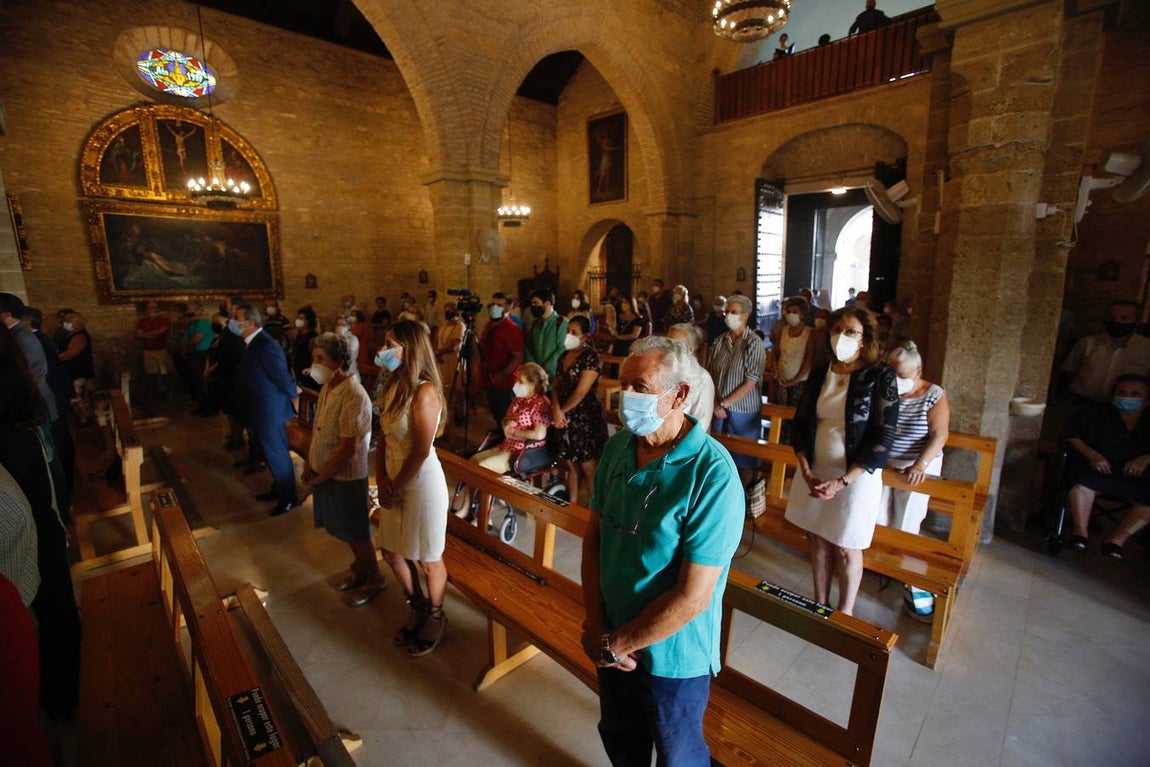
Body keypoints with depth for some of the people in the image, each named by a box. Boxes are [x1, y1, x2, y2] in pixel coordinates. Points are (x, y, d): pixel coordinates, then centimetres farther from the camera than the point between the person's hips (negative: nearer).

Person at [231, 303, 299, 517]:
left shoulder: (266, 346, -24)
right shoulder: (254, 343, 7)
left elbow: (282, 375, -21)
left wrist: (293, 391, -4)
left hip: (269, 412, -9)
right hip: (259, 411, 9)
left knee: (277, 455, 4)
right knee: (271, 454, 21)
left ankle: (288, 497, 19)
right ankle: (278, 489, 37)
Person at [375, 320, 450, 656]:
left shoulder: (424, 391, -22)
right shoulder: (393, 386, 5)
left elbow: (420, 452, -21)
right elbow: (385, 438, 7)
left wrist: (396, 487, -10)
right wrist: (381, 478, -4)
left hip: (422, 484, -9)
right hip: (395, 484, 9)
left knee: (428, 560, 11)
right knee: (392, 552, 22)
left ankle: (435, 619, 36)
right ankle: (417, 607, 46)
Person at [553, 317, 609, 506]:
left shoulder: (591, 357, -11)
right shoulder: (565, 356, 12)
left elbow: (581, 392, -16)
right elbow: (556, 385, 8)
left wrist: (562, 411, -6)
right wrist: (556, 409, -10)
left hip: (586, 419, -7)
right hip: (567, 419, 7)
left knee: (588, 468, -2)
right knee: (570, 464, 15)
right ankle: (572, 504, 28)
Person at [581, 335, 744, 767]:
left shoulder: (713, 475, -28)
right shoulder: (618, 445, -8)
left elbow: (692, 597, -26)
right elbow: (594, 534, -1)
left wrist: (615, 644, -16)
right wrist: (596, 625, -9)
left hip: (672, 654, -4)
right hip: (611, 642, 5)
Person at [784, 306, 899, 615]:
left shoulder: (880, 375, -11)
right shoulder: (819, 373, 2)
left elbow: (883, 438, -12)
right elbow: (799, 423, 6)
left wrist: (841, 482, -17)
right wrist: (806, 472, -5)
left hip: (856, 475, -4)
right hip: (815, 473, 4)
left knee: (846, 549, 9)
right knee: (818, 540, 15)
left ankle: (844, 616, 30)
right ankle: (819, 606, 34)